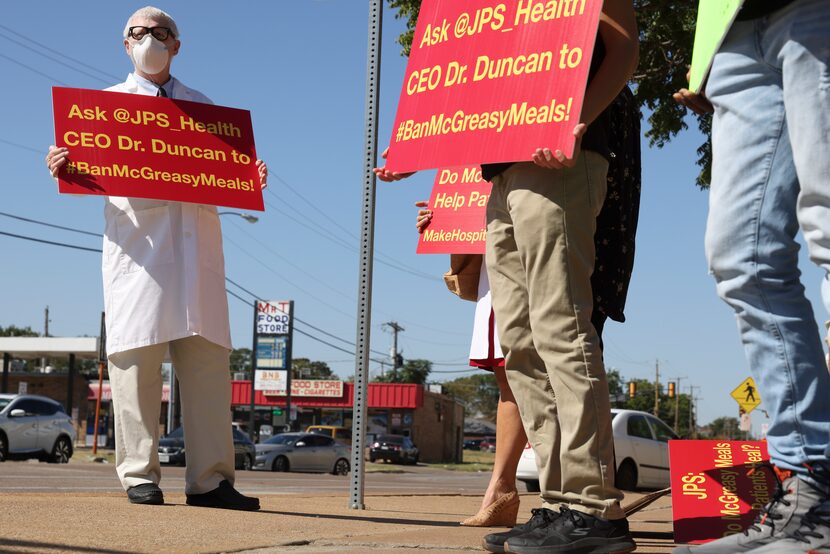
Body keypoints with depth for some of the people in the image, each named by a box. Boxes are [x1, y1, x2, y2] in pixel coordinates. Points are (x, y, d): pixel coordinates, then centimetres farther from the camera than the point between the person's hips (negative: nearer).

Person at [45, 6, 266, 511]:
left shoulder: (203, 107, 24)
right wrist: (61, 167, -12)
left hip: (197, 241, 2)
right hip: (136, 241, -2)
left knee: (208, 357, -4)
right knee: (137, 358, -8)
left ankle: (210, 479, -4)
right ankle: (139, 476, -2)